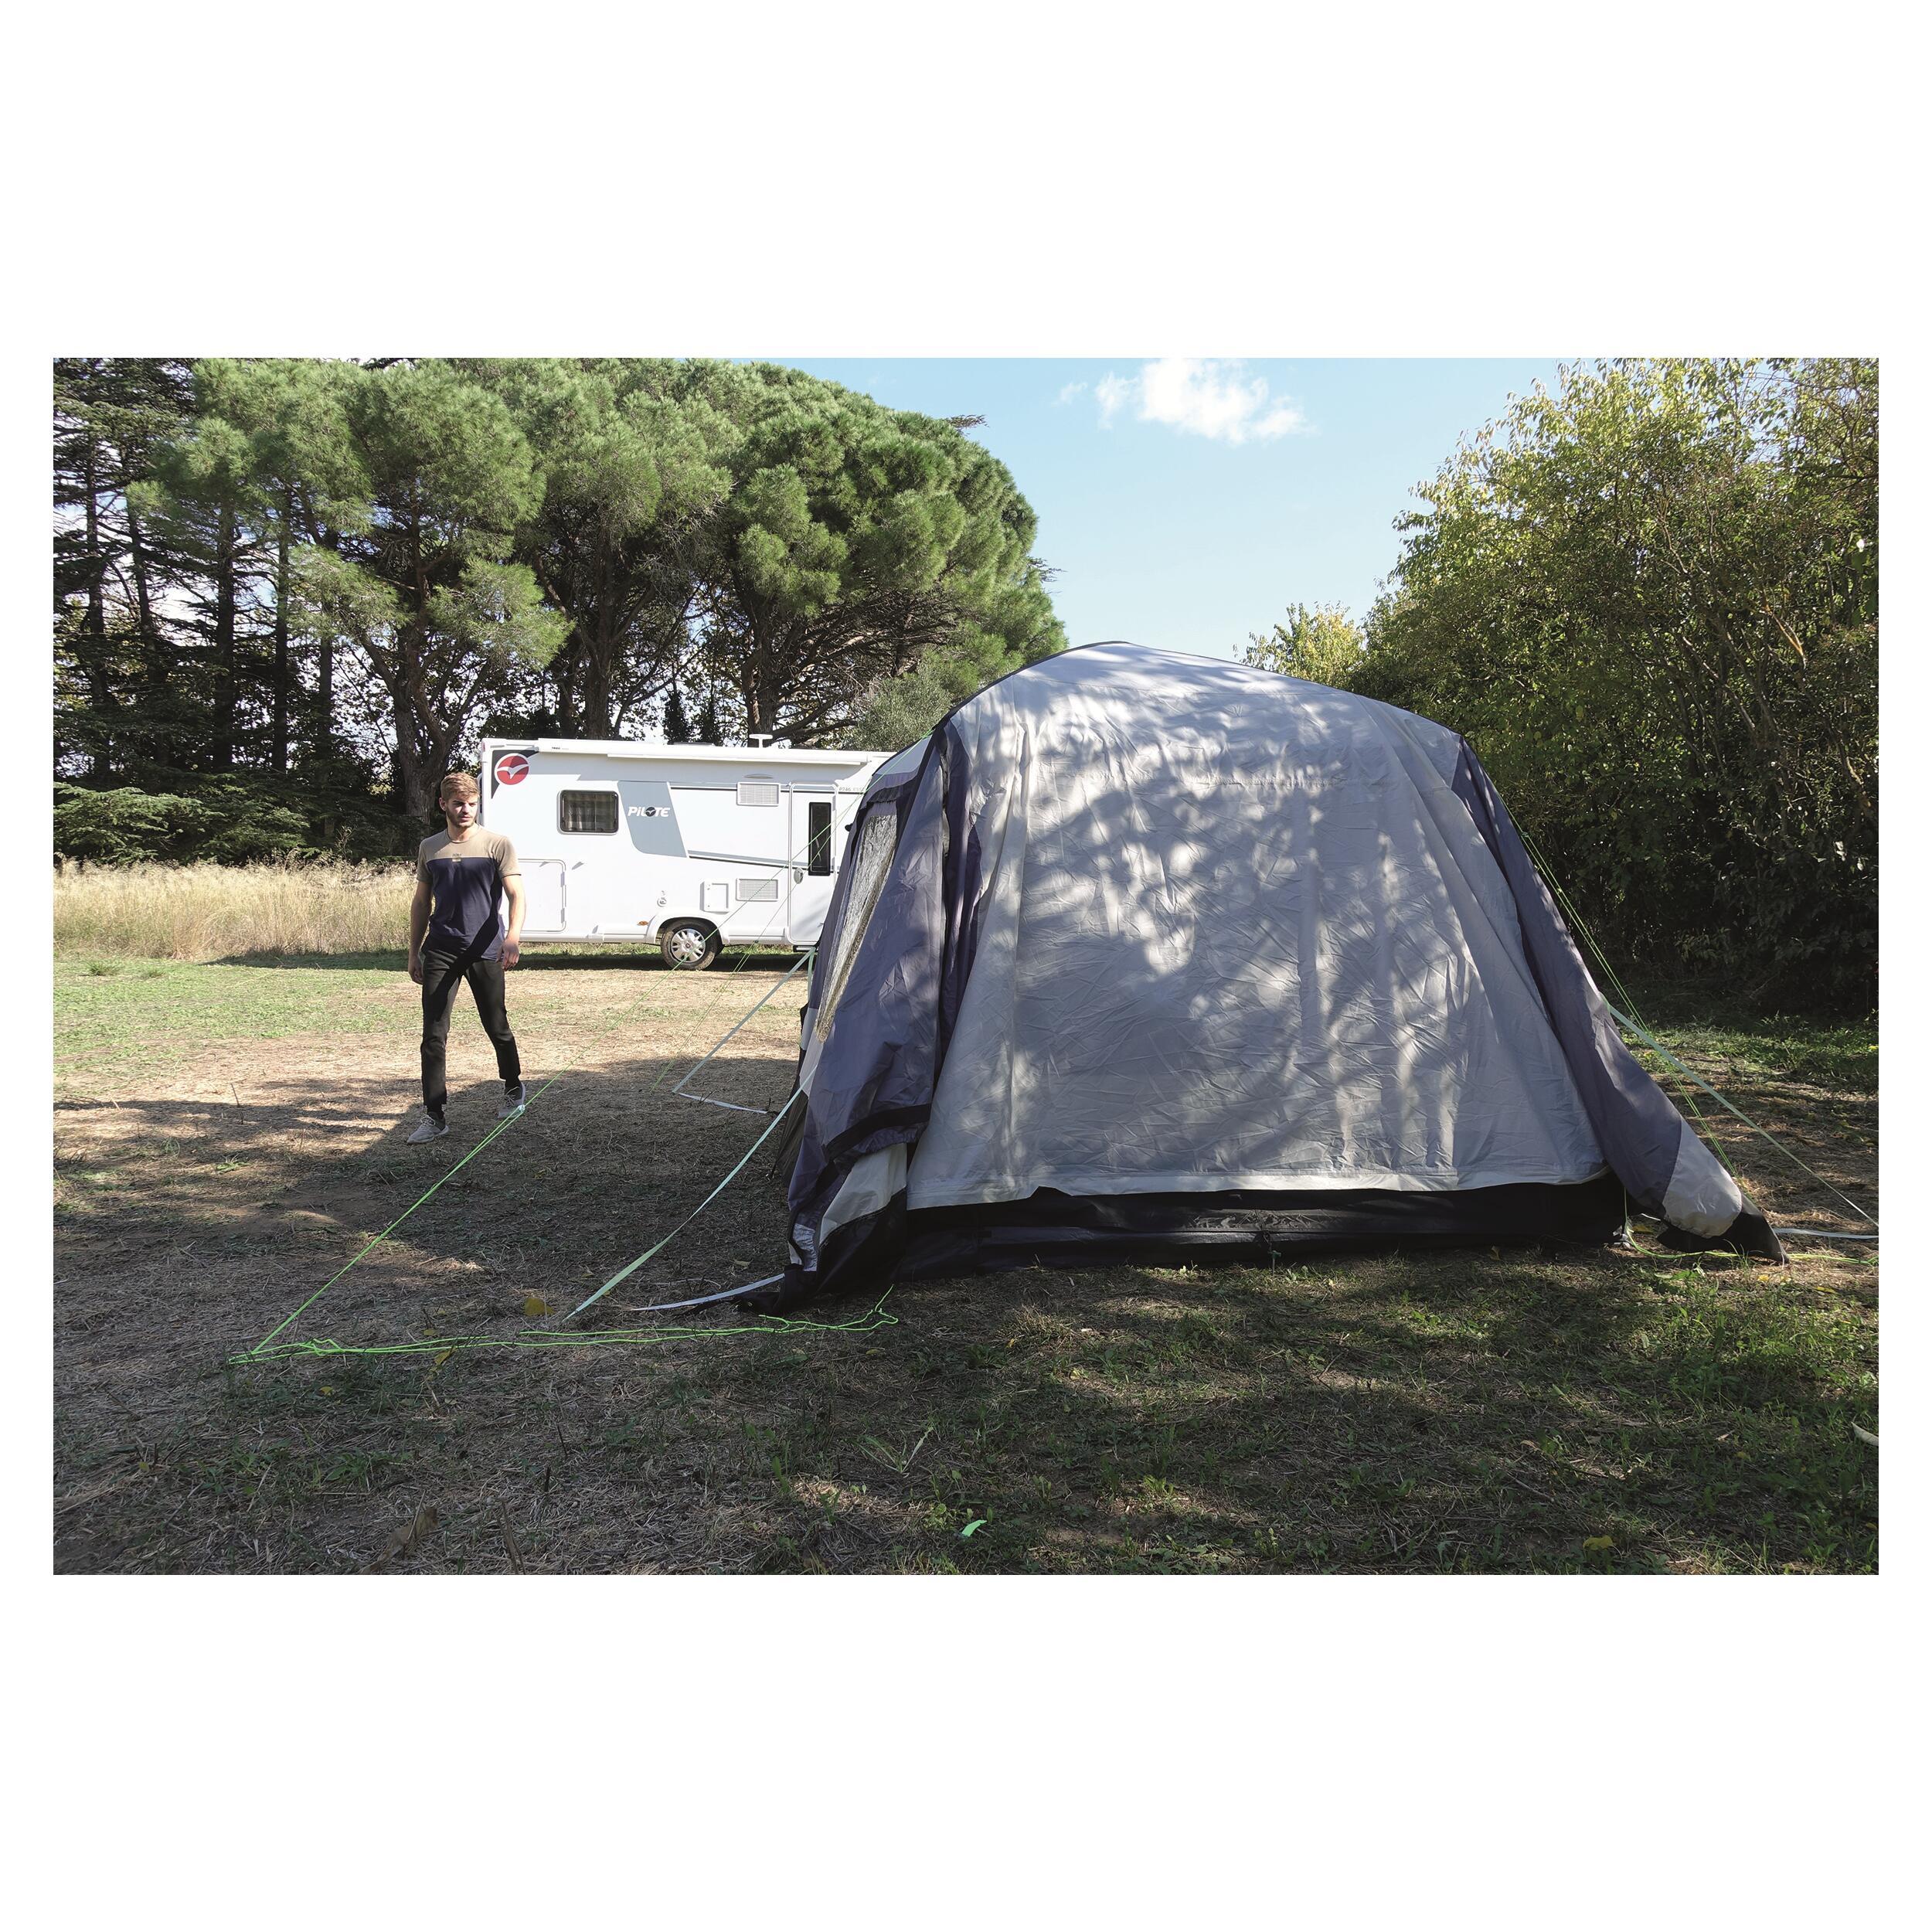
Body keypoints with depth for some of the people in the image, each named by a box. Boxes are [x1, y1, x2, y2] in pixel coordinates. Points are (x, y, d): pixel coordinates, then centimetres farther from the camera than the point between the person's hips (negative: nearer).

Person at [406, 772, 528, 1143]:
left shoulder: (497, 844, -1)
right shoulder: (429, 848, 11)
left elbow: (516, 894, -7)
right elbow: (421, 903, 17)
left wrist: (513, 936, -25)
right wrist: (414, 953, 14)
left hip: (484, 950, -2)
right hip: (440, 951, 3)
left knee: (497, 1027, 9)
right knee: (433, 1035, -3)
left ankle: (514, 1088, 35)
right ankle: (434, 1117, 1)